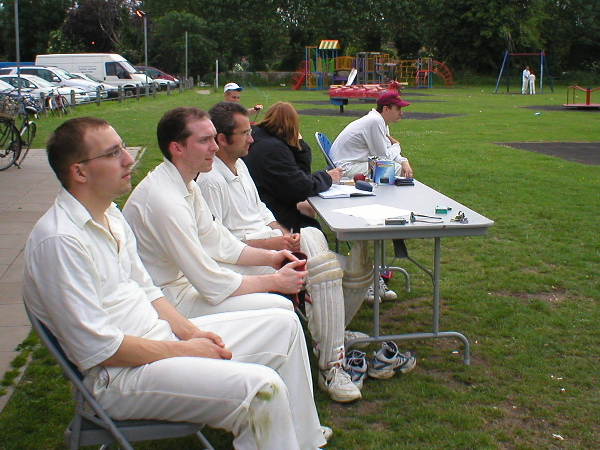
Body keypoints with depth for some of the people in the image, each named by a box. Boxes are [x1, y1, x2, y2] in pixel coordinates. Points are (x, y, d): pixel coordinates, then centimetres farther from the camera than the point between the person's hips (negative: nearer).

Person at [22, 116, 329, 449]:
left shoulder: (111, 216, 10)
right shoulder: (60, 240, -21)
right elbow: (98, 348, -22)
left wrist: (192, 332, 0)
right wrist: (185, 350, -14)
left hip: (160, 336, 10)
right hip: (118, 376, -10)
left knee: (283, 324, 8)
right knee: (261, 387, -27)